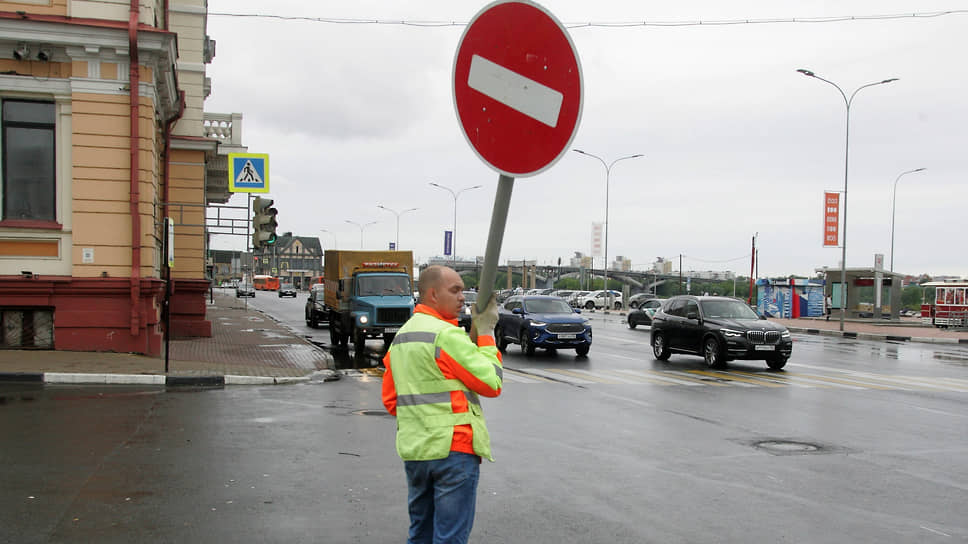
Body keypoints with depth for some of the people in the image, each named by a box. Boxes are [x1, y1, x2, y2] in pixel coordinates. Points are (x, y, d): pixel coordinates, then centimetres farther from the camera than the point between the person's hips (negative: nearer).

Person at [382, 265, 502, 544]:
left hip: (412, 449, 8)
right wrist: (486, 333, -4)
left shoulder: (400, 337, 13)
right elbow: (492, 383, -12)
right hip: (454, 448, -8)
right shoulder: (447, 335, -15)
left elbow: (390, 398, 17)